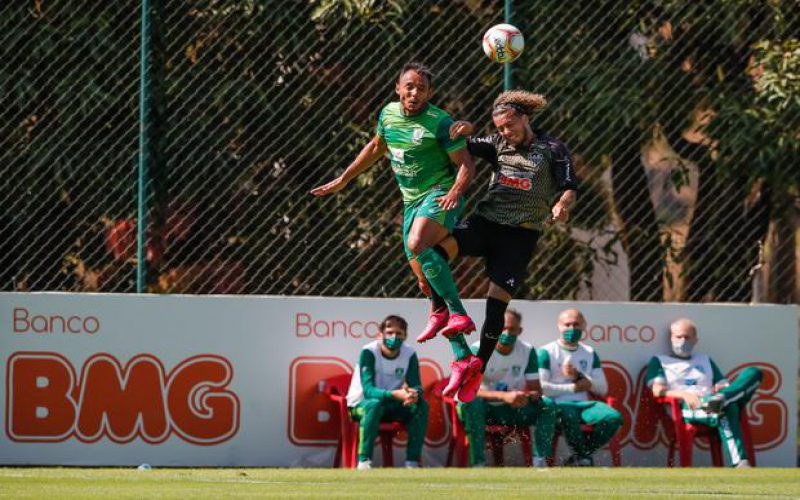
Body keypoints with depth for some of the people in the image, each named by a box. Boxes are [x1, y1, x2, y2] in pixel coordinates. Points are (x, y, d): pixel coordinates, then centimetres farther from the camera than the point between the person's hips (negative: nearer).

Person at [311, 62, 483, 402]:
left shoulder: (440, 122, -12)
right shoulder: (389, 115, 8)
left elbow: (466, 164, -10)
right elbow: (376, 147, 26)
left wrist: (455, 191, -28)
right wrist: (343, 179, 30)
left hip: (440, 194, -7)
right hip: (411, 201, 7)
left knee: (417, 245, -35)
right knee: (424, 272, 0)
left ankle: (458, 314, -30)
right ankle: (464, 361, 0)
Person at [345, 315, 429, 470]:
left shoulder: (409, 355, -7)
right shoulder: (369, 352, -21)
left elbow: (416, 386, -11)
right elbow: (368, 389, -30)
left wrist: (414, 394, -38)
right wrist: (396, 394, -46)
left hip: (391, 405, 5)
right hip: (361, 404, -5)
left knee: (421, 405, -20)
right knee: (375, 404, -38)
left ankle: (412, 461, -15)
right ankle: (364, 460, -33)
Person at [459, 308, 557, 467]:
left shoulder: (528, 351, -2)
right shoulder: (479, 351, -15)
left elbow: (536, 390, -1)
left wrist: (527, 397, -29)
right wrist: (504, 396, -41)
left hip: (514, 409, 4)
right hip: (485, 409, -4)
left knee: (548, 405, -18)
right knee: (471, 402, -38)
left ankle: (540, 461, -22)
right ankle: (478, 463, -37)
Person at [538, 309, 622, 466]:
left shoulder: (590, 354, 18)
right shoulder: (547, 352, 2)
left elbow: (603, 389, 11)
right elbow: (540, 387, -10)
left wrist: (579, 376, -6)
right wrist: (574, 387, -7)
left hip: (584, 404, 5)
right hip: (557, 404, -5)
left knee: (614, 417, -24)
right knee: (569, 414, -40)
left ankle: (580, 456, -8)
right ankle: (583, 458, -15)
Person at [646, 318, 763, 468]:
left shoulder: (705, 360, 37)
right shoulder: (659, 361, 23)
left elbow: (723, 385, 26)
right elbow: (658, 391, 4)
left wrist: (722, 389, -3)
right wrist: (684, 394, -18)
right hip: (685, 410, -5)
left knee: (753, 373, -19)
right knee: (727, 407, -40)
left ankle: (721, 399, -48)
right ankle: (739, 463, -59)